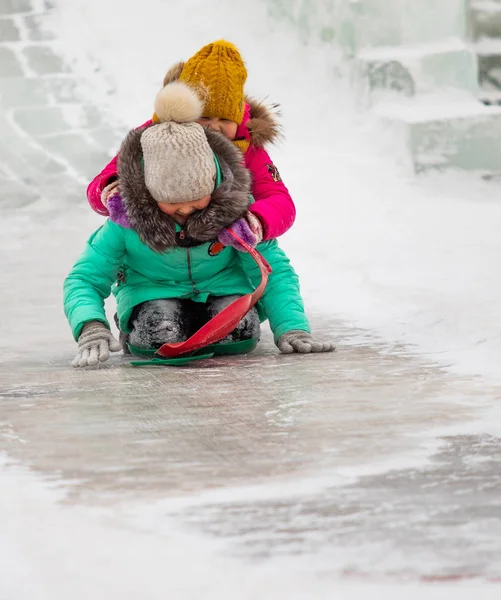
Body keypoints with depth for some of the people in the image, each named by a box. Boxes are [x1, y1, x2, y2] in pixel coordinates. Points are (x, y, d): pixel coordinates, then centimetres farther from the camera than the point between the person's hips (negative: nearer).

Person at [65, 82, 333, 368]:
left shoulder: (234, 204, -21)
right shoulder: (128, 216, -23)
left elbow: (274, 271, -15)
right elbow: (85, 279, -21)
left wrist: (292, 328, -32)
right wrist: (91, 328, -43)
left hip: (225, 288, 1)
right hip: (153, 294, -1)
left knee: (239, 323, -31)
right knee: (162, 328, -34)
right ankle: (134, 333, 5)